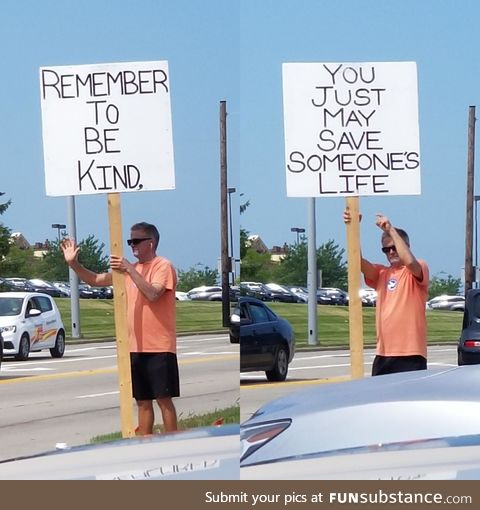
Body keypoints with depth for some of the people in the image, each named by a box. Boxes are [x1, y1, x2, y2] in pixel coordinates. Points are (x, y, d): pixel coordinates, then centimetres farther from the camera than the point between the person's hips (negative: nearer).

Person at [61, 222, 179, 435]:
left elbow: (152, 294, -23)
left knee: (164, 399, -5)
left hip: (159, 347, -7)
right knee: (142, 401, 10)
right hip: (135, 347, 7)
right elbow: (96, 280, 15)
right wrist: (74, 263, 1)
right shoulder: (127, 269, 15)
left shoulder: (163, 266, -8)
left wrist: (129, 269, -25)